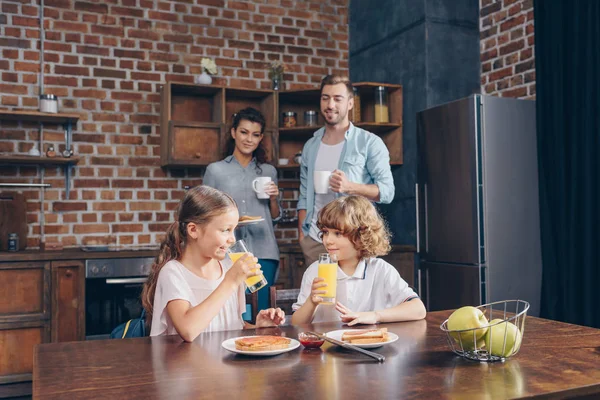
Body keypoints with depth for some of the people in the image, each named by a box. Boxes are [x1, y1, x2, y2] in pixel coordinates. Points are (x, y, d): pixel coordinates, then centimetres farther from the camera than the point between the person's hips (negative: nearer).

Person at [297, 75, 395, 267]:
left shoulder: (370, 143, -2)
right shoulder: (310, 146, 12)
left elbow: (387, 191, -7)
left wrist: (350, 187, -21)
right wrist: (301, 235, 7)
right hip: (313, 240, 4)